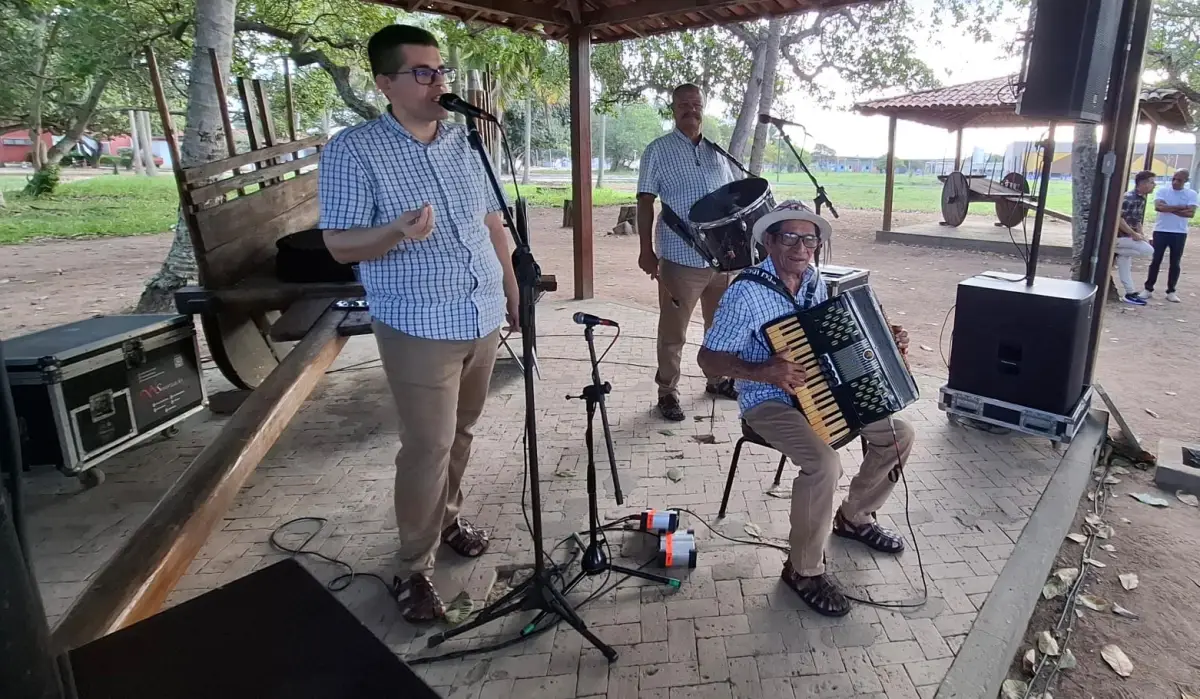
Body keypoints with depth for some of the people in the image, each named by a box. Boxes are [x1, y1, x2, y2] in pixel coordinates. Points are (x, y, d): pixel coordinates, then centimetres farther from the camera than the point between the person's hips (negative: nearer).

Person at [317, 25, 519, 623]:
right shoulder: (353, 150, -9)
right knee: (428, 447, -2)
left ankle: (447, 517, 39)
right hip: (420, 328, -5)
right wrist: (398, 232, -30)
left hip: (483, 317, 6)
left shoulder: (464, 140, 8)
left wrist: (514, 293, 13)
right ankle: (416, 568, 14)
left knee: (460, 435, 17)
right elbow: (339, 245, -11)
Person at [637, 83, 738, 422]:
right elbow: (645, 202, -5)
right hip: (681, 257, -5)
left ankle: (717, 379, 35)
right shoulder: (658, 150, -2)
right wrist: (646, 250, -12)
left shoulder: (717, 151, 12)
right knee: (673, 332, 1)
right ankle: (668, 392, 14)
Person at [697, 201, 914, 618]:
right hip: (769, 403, -8)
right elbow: (708, 358, -18)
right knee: (824, 463, -30)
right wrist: (762, 372, -32)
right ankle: (804, 570, -8)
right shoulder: (746, 293, -18)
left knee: (899, 434, 3)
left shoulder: (815, 283, 4)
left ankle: (853, 517, 25)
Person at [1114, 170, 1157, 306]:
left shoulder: (1141, 199, 13)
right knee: (1148, 250, -21)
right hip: (1120, 236, -9)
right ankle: (1115, 251, -7)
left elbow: (1137, 220, 21)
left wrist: (1141, 235, 7)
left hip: (1127, 236, 9)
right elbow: (1118, 218, -24)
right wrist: (1134, 234, -21)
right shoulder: (1128, 197, -17)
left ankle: (1130, 294, 16)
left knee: (1126, 265, 11)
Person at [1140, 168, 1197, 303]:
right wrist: (1180, 207, -14)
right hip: (1161, 231, -1)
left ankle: (1171, 291, 12)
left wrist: (1169, 209, -15)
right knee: (1156, 261, 2)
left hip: (1179, 233, 1)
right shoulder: (1162, 190, -1)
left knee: (1175, 263, 6)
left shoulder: (1191, 194, 1)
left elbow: (1191, 214, -11)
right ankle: (1148, 289, 9)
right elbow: (1158, 207, -17)